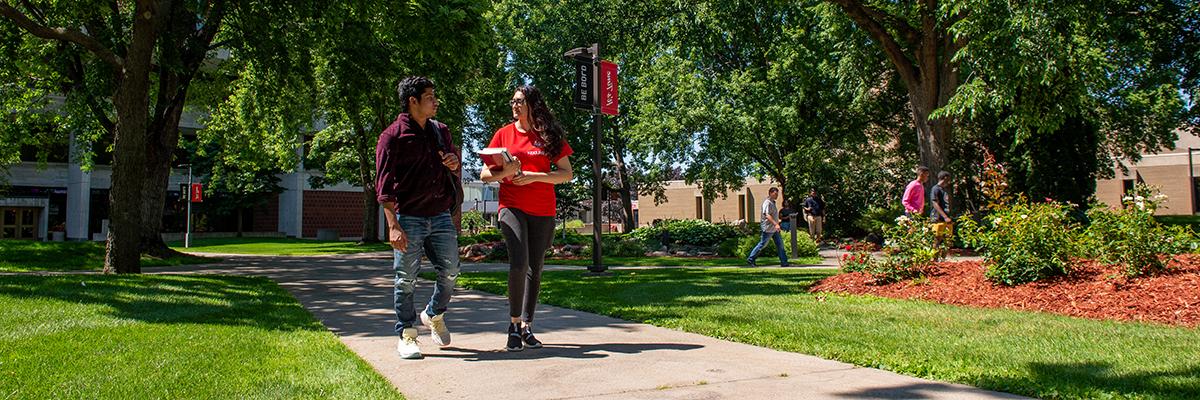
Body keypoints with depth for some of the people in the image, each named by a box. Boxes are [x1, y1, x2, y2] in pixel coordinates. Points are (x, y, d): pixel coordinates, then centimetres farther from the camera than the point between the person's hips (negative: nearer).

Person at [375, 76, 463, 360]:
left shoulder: (441, 131, 14)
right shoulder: (393, 136, -4)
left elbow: (454, 177, 26)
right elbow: (384, 185, -8)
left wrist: (455, 165, 0)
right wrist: (393, 226, -17)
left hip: (440, 216, 5)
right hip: (408, 219, -5)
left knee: (450, 272, 3)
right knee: (406, 279, 0)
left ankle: (434, 315, 30)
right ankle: (407, 336, 14)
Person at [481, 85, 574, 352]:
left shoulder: (550, 135, 5)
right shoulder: (504, 134, 7)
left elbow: (567, 173, 2)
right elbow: (485, 175, 7)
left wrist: (534, 176, -11)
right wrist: (505, 172, -15)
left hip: (543, 210, 2)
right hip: (512, 207, -1)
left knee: (535, 269, 7)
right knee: (518, 263, -19)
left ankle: (526, 326, 18)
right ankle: (514, 323, -2)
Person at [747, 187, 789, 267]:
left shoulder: (773, 203, 15)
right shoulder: (767, 203, -16)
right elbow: (767, 215, -27)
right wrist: (775, 224, -35)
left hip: (774, 229, 9)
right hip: (768, 228, -9)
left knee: (780, 244, 4)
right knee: (762, 244, -2)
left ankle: (784, 262, 5)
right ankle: (750, 259, 9)